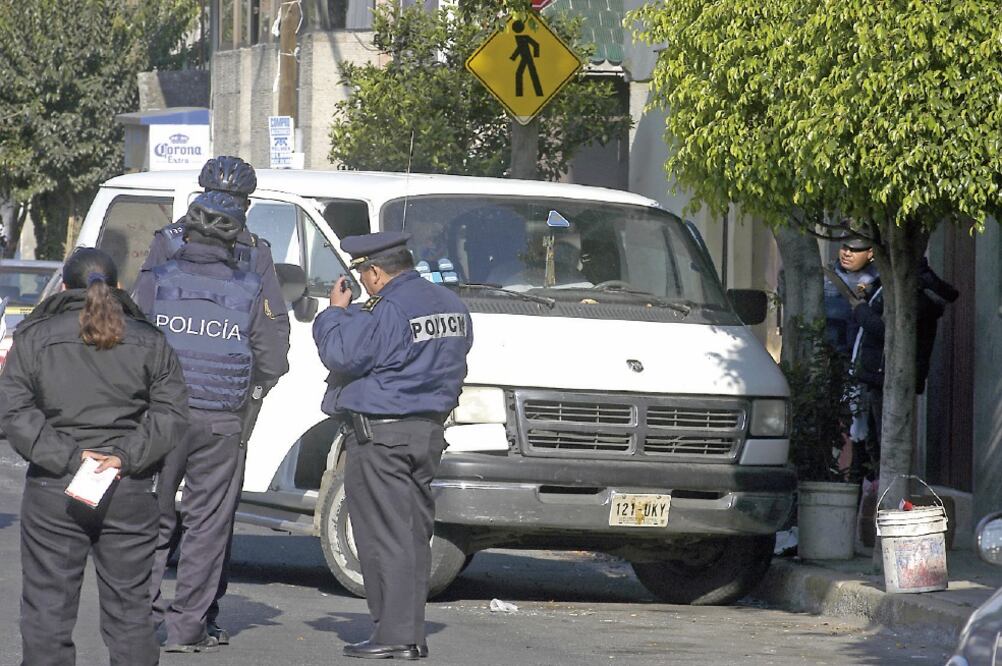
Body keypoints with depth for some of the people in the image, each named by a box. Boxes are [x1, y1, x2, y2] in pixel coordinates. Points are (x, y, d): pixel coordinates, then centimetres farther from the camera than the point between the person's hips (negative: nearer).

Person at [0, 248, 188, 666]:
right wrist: (126, 456, -8)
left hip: (53, 490, -1)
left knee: (48, 607, 3)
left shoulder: (34, 338, 2)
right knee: (129, 608, 8)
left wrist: (66, 457, -11)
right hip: (130, 493, 1)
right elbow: (172, 413, -1)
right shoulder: (149, 342, 6)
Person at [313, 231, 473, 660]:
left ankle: (394, 635, -8)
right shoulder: (450, 305, 12)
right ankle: (411, 633, 14)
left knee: (385, 537, -5)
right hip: (429, 431, 9)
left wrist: (336, 312, 1)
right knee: (413, 535, 12)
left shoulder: (388, 312, -17)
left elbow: (341, 354, -17)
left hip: (382, 435, -9)